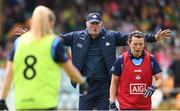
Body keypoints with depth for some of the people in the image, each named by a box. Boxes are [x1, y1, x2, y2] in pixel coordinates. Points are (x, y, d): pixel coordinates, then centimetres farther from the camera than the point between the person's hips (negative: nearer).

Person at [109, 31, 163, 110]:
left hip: (145, 106, 3)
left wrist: (153, 87, -19)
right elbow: (114, 83, 3)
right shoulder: (121, 60, -3)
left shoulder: (150, 59, 1)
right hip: (126, 106, -3)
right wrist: (112, 103, -3)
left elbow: (159, 79, 3)